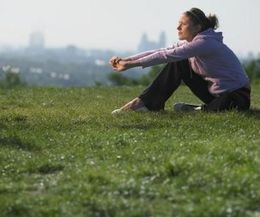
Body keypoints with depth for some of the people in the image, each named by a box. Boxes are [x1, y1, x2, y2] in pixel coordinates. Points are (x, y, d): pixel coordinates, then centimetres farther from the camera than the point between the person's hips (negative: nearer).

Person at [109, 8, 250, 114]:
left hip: (237, 95, -8)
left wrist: (132, 64, -31)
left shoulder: (205, 43, -25)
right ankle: (146, 103, -7)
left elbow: (168, 56, -30)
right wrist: (126, 60, -13)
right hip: (213, 91, 8)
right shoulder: (189, 43, 2)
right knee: (177, 64, -4)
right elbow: (161, 51, -4)